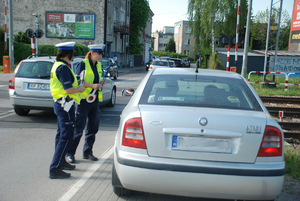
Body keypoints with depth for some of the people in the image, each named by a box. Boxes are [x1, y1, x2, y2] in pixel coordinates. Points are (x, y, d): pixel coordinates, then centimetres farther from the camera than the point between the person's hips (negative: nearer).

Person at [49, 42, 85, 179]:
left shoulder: (57, 65, 14)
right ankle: (55, 169, -4)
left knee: (61, 134, 20)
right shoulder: (63, 67, -19)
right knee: (66, 136, -7)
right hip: (65, 104, -11)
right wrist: (80, 90, -8)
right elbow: (68, 89, -24)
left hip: (59, 103, 11)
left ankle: (61, 162, 34)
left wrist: (76, 83, 20)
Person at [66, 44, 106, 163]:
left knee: (93, 128, 11)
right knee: (78, 128, -3)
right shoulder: (83, 64, -8)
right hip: (84, 100, -7)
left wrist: (101, 84, 1)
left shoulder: (98, 65, 13)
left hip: (95, 100, 7)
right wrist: (92, 85, -22)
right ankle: (70, 153, 11)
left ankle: (87, 152, 24)